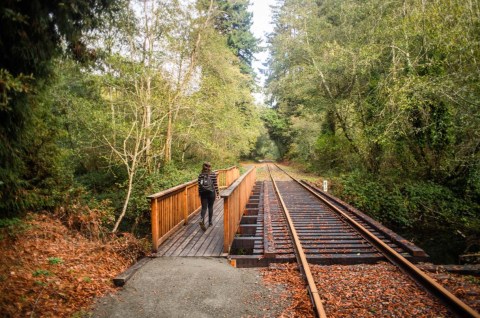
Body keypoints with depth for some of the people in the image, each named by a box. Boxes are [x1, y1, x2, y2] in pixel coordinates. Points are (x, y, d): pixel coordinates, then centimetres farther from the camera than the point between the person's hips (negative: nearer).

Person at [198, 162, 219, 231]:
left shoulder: (200, 175, 0)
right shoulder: (213, 174, -7)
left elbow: (199, 185, 2)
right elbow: (215, 184, -6)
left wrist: (199, 194, 12)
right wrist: (217, 193, 2)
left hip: (203, 193, 1)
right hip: (211, 193, -1)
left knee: (204, 207, 4)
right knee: (210, 207, 11)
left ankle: (202, 220, -19)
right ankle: (210, 222, 19)